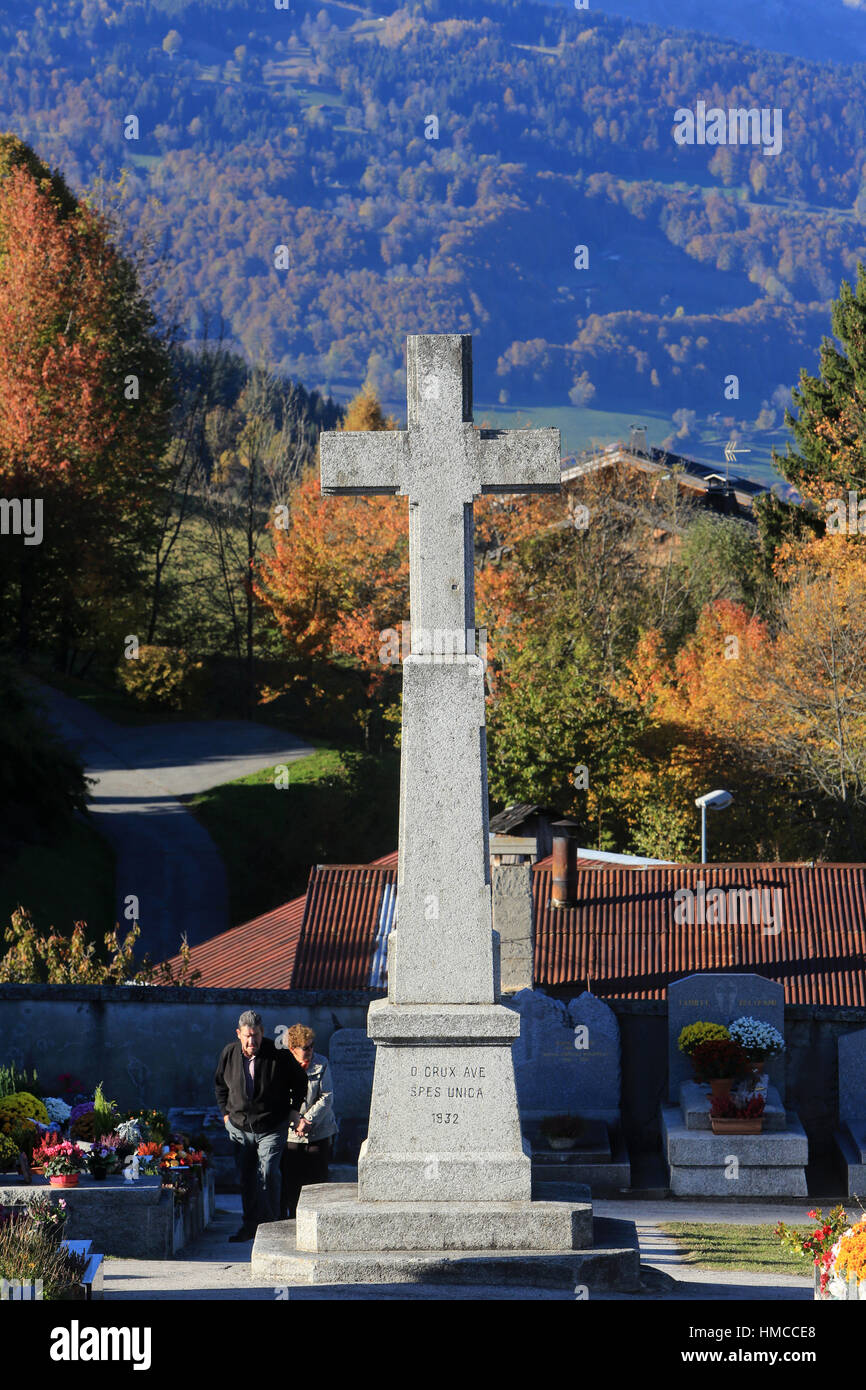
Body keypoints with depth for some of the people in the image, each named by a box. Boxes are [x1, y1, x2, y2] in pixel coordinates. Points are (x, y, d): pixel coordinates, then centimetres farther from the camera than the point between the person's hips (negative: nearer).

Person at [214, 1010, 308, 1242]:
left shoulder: (279, 1055, -13)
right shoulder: (229, 1054, -3)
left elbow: (300, 1081, 5)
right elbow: (219, 1084, 16)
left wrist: (294, 1109, 1)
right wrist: (225, 1113, 10)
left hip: (272, 1129, -4)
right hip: (240, 1127, 4)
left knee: (268, 1174, -12)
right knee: (246, 1178, 8)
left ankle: (270, 1223, -2)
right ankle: (250, 1224, 18)